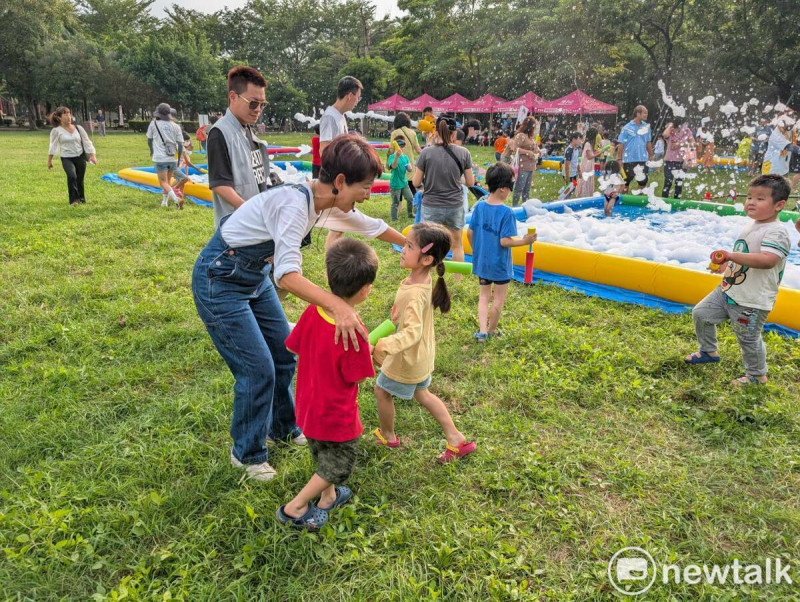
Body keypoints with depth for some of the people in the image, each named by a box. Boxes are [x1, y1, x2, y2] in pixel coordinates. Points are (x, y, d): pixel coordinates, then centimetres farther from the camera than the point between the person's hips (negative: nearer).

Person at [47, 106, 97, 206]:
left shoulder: (78, 128, 4)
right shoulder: (56, 131, -2)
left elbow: (87, 142, 7)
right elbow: (53, 146, 6)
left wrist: (93, 155, -3)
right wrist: (49, 160, 10)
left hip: (80, 157, 3)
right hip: (67, 158, -3)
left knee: (80, 180, 7)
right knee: (72, 176, -26)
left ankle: (82, 199, 27)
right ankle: (73, 200, -19)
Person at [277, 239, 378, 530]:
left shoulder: (313, 311, -15)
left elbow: (292, 346, 0)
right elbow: (355, 378, -20)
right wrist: (368, 356, -1)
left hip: (308, 405, 7)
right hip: (337, 416, -7)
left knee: (323, 454, 30)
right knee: (339, 464, 18)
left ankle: (328, 496, 49)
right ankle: (295, 507, 21)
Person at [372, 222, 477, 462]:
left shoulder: (415, 293, -34)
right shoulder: (421, 279, -7)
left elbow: (412, 331, -41)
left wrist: (384, 345, -49)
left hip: (407, 359, -9)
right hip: (421, 354, 9)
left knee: (381, 391, 16)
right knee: (422, 394, 25)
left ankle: (388, 436, 40)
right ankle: (456, 439, 30)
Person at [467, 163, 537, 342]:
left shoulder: (479, 207, -4)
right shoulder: (506, 212, -21)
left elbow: (470, 233, 1)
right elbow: (504, 241, -23)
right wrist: (524, 241, -9)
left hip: (481, 262, 5)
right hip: (500, 265, -5)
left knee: (484, 296, 19)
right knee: (498, 300, 14)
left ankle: (482, 331, 11)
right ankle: (492, 331, 28)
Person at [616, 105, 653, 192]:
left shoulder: (646, 126, 4)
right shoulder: (627, 128, -7)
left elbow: (648, 143, 12)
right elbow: (621, 144, -7)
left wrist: (651, 156, 12)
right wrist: (619, 159, -11)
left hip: (643, 159, 4)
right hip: (629, 159, -4)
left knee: (643, 181, 9)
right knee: (626, 181, 7)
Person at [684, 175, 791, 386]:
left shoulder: (776, 232, -21)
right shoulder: (751, 226, 8)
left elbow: (767, 260, -37)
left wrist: (731, 255, -41)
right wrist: (727, 264, 22)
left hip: (751, 302, -9)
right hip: (728, 290, 9)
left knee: (748, 338, 4)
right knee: (701, 313, 14)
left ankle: (757, 375, 28)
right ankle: (708, 352, 34)